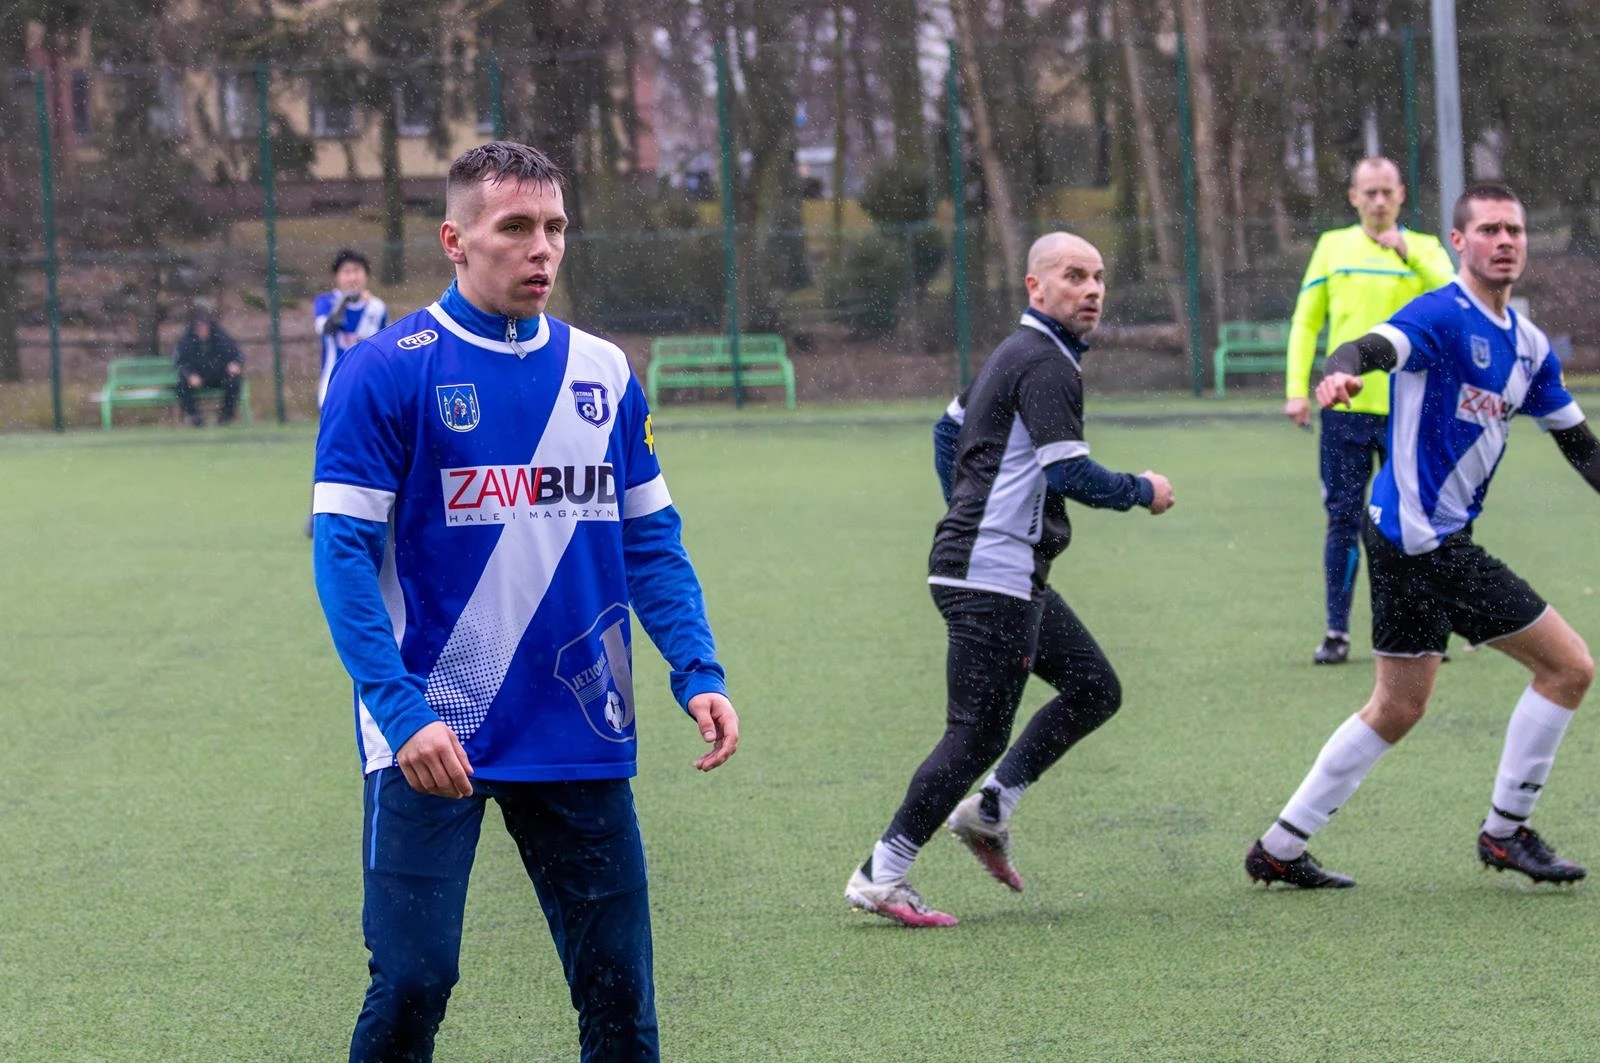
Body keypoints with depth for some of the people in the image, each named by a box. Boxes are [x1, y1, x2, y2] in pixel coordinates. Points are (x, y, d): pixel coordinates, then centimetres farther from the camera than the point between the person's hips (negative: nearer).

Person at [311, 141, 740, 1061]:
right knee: (414, 980, -6)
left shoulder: (604, 374, 9)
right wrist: (401, 709, -20)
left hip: (581, 741, 5)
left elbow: (651, 539, 15)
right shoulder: (389, 371, -6)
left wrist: (698, 672, 0)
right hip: (432, 740, -5)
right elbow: (343, 551, -10)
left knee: (619, 986, 6)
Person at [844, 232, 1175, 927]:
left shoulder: (1018, 353, 17)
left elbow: (950, 427, 28)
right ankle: (881, 877, -4)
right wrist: (1142, 493, -6)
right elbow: (1070, 473, -22)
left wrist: (967, 517, 32)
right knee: (979, 732, -9)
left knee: (1094, 689, 12)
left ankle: (989, 810, 13)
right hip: (992, 580, -11)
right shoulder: (1044, 363, -15)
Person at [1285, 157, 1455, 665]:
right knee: (1343, 520, 1)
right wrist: (1297, 389, 2)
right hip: (1345, 407, 1)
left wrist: (1407, 252, -25)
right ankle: (1336, 631, 7)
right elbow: (1306, 321, 10)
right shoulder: (1333, 247, 8)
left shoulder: (1424, 250, 4)